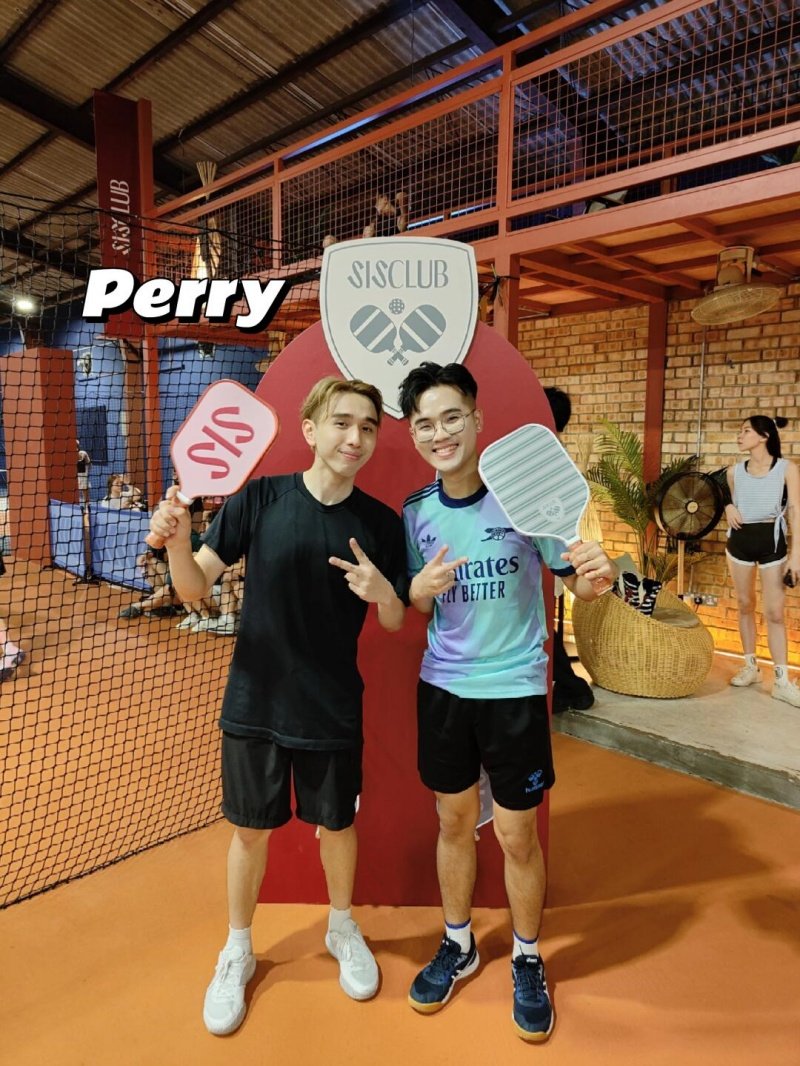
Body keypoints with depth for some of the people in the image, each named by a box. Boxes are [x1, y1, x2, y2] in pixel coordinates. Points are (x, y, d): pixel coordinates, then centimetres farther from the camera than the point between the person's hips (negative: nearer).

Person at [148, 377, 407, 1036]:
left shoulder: (381, 523, -8)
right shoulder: (259, 499, -10)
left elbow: (396, 623, -1)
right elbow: (196, 587, -8)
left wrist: (384, 594, -24)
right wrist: (177, 540, -30)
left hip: (334, 710, 1)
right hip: (255, 703, 0)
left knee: (336, 823, 17)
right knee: (252, 828, 14)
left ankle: (343, 928, 46)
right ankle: (237, 952, 41)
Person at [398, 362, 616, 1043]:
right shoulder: (416, 513, -2)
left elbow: (576, 582, -9)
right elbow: (415, 611, 7)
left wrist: (595, 574, -32)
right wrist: (418, 590, -16)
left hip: (514, 688, -3)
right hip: (443, 687, 4)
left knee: (517, 835, 10)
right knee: (453, 821, 19)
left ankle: (528, 961, 38)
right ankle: (458, 946, 43)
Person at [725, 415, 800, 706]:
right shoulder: (734, 471, 4)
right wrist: (728, 507, -4)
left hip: (771, 542, -4)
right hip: (739, 541, 4)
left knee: (775, 612, -4)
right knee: (745, 605, 11)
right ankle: (750, 666, 23)